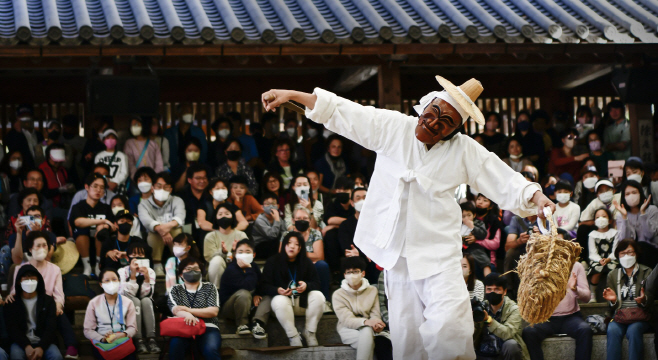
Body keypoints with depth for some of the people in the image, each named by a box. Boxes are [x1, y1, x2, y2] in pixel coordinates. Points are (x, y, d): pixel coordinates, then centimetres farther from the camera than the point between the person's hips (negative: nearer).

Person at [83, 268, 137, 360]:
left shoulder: (127, 302, 15)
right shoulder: (94, 303, 12)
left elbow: (132, 328, 8)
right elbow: (88, 330, 6)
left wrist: (123, 335, -16)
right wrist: (102, 338, -14)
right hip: (101, 342, -1)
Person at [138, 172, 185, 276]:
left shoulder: (177, 201, 7)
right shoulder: (144, 204, 4)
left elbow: (180, 217, -17)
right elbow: (146, 220, -21)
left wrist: (169, 225, -43)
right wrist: (159, 228, -45)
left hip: (175, 242, 1)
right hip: (153, 241, -1)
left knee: (177, 229, -30)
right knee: (155, 231, -31)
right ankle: (157, 266, -34)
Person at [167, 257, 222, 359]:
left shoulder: (209, 287, 19)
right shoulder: (175, 290, 21)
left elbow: (214, 311, 5)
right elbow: (175, 310, 1)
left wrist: (188, 310, -5)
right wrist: (187, 315, -24)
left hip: (208, 327, 0)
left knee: (211, 350, -36)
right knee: (175, 346, -36)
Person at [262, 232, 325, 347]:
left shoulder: (307, 263, 10)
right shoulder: (273, 262, 1)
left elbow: (316, 283, 6)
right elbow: (265, 286, -5)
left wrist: (306, 285, -19)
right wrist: (277, 290, -28)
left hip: (302, 301, 3)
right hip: (283, 297, -3)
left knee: (318, 296, -27)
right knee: (279, 302, -39)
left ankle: (310, 333, -17)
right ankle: (293, 337, -33)